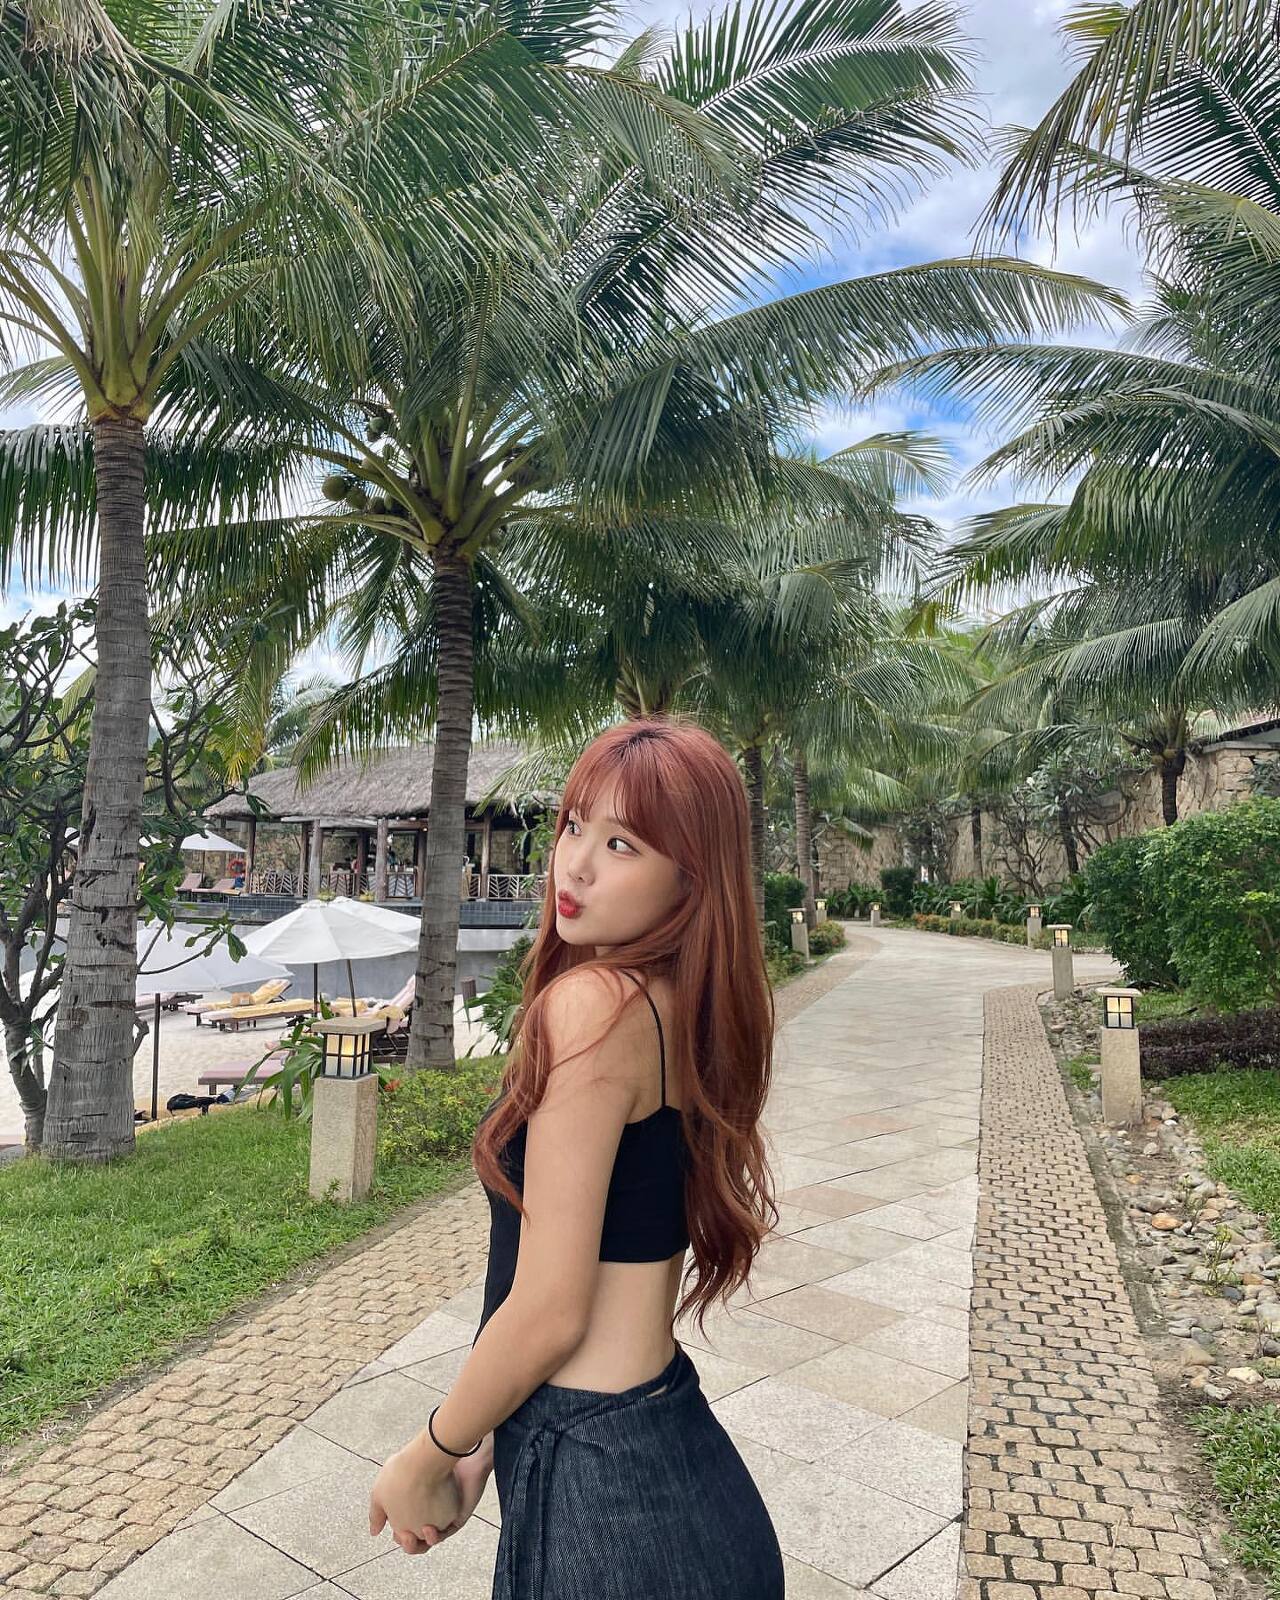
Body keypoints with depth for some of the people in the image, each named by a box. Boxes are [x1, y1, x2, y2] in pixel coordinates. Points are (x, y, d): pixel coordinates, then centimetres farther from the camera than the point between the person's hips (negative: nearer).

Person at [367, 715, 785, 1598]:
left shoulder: (592, 1004, -24)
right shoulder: (686, 1006, 2)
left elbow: (549, 1312, -21)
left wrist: (426, 1458, -3)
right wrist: (489, 1447, 14)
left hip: (604, 1499, -8)